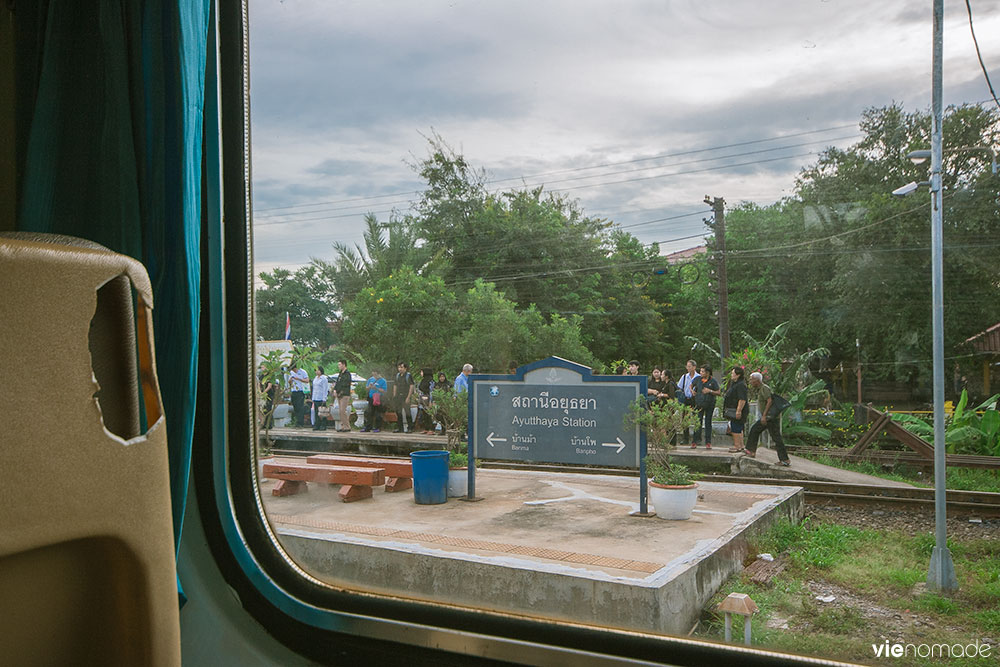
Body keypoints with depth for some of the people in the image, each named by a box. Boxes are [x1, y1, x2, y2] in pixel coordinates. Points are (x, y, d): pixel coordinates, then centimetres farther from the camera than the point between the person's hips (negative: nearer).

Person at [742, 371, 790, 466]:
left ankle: (785, 460, -7)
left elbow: (769, 401, -24)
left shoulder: (764, 388, -14)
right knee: (754, 430, 14)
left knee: (776, 438, -8)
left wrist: (764, 415, -26)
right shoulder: (760, 389, 16)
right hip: (767, 417, 11)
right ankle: (751, 451, 18)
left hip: (772, 417, -11)